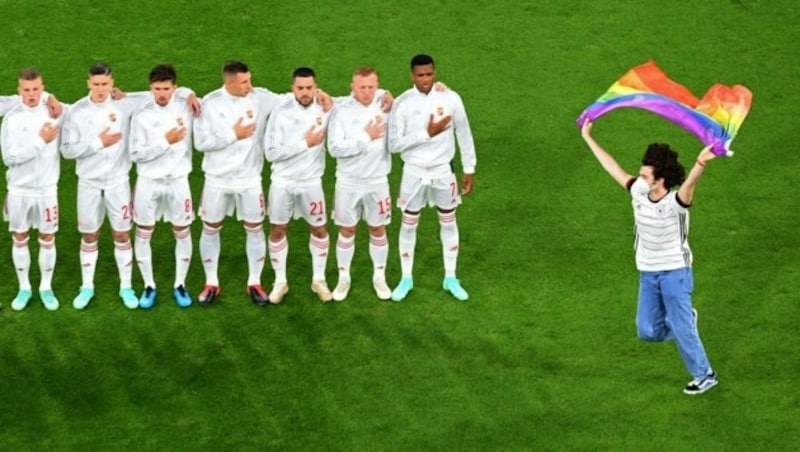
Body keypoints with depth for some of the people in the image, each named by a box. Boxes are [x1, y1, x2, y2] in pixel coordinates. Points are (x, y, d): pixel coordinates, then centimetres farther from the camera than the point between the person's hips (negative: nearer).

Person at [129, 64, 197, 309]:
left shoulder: (186, 107, -7)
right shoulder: (141, 114, -12)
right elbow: (136, 154, -14)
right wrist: (166, 141, -21)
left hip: (178, 181, 1)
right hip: (149, 182, -1)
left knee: (182, 233, 9)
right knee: (143, 234, 6)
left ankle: (180, 285, 25)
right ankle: (149, 286, 22)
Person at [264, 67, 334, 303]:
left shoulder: (325, 108, -8)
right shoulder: (280, 113, -14)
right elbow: (271, 152, -17)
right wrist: (304, 143, -20)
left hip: (311, 182, 1)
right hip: (282, 182, -1)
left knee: (319, 230, 11)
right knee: (277, 231, 8)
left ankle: (319, 280, 29)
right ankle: (280, 281, 25)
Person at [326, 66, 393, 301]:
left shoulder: (384, 103, -6)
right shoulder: (341, 110, -13)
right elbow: (335, 148, -19)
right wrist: (366, 137, -19)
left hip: (377, 181, 1)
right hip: (348, 181, -1)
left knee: (378, 229, 13)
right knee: (347, 230, 11)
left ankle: (379, 277, 29)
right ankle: (343, 278, 26)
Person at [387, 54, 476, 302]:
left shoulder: (451, 99, -9)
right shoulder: (402, 103, -14)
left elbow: (464, 135, 1)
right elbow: (394, 144, -16)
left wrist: (469, 170, 3)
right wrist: (426, 133, -23)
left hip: (443, 171, 1)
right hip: (414, 172, -1)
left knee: (448, 222, 12)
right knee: (409, 224, 9)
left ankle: (450, 278, 26)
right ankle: (406, 279, 24)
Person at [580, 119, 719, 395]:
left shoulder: (675, 203, -21)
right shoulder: (638, 194, -4)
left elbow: (689, 183, -44)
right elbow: (612, 167, 5)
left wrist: (701, 163, -65)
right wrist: (588, 138, 11)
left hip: (674, 272, -6)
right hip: (648, 273, 6)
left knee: (681, 329, 0)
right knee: (648, 331, 5)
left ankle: (705, 376, 18)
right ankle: (685, 320, 33)